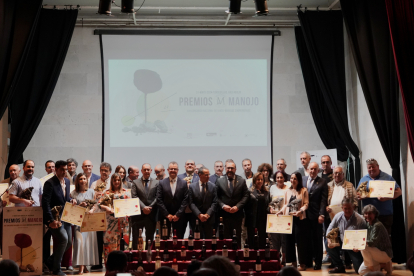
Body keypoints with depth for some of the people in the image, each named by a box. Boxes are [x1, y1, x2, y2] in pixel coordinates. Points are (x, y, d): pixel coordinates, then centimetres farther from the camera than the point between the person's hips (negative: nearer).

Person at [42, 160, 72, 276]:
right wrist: (51, 220, -24)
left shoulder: (67, 181, 11)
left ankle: (50, 261, 26)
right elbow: (45, 203, -18)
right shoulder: (50, 183, -13)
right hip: (54, 218, -8)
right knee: (63, 238, -19)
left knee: (68, 242, 7)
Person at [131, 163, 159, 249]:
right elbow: (134, 197, -3)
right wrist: (143, 207, -14)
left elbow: (157, 198, 0)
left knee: (150, 238, 6)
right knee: (136, 238, 1)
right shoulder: (135, 182, 7)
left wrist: (150, 207, -12)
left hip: (151, 215, 1)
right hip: (138, 214, -1)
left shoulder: (156, 183, 9)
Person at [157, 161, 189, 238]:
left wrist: (178, 215, -8)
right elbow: (159, 200, 1)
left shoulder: (184, 183, 6)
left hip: (179, 217, 0)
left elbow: (185, 200, 0)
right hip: (164, 217, 0)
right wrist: (167, 214, -7)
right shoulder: (162, 183, 6)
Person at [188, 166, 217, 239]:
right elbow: (191, 203, -2)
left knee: (209, 239, 3)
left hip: (209, 218, 1)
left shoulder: (213, 186, 4)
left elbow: (214, 203, 1)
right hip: (196, 218, -1)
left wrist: (208, 214, -11)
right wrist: (199, 214, -12)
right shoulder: (192, 187, 2)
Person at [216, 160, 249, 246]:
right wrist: (223, 206, -12)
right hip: (224, 214, 0)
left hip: (237, 213, 0)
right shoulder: (219, 181, 6)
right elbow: (217, 197, 4)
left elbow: (246, 195, 1)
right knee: (226, 237, 2)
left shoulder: (242, 181, 7)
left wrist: (238, 206, -10)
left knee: (237, 237, 4)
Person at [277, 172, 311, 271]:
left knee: (300, 240, -3)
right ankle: (293, 262, 15)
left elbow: (306, 204, -5)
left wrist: (300, 211, -21)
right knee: (289, 239, 5)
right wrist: (281, 211, -1)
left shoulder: (303, 190, 0)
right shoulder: (288, 191, 13)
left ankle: (302, 263, 6)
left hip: (300, 218, -5)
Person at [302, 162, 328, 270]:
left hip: (315, 215, -3)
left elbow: (323, 200, -4)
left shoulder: (322, 182, 0)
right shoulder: (303, 180, 10)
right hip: (304, 214, 3)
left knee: (317, 239, 4)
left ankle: (318, 262, 12)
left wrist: (321, 215, -11)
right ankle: (307, 260, 17)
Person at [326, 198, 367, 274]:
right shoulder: (338, 216, -6)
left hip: (354, 248, -4)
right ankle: (339, 267, -1)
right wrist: (329, 241, -19)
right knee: (330, 246, -22)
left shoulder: (360, 220, -19)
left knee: (359, 270, -16)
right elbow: (330, 230, 0)